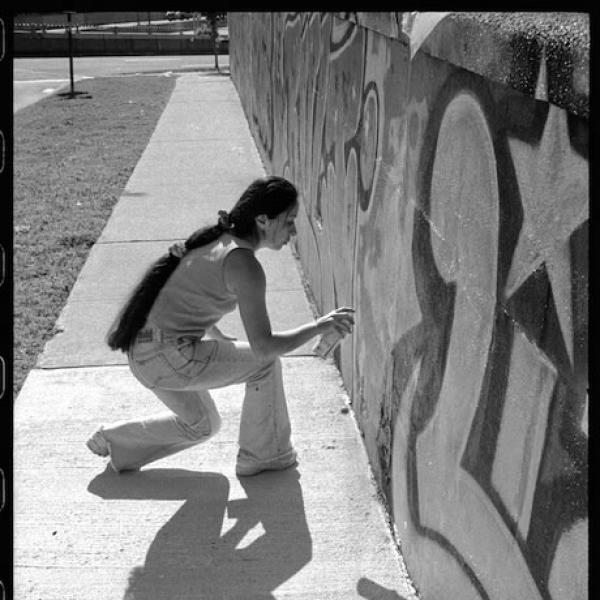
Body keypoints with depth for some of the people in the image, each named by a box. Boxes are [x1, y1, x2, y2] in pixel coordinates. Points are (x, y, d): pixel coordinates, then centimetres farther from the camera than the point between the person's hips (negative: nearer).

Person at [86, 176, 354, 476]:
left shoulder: (216, 239, 9)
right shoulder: (244, 265, -19)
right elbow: (264, 346, -20)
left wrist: (223, 341, 21)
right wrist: (320, 326, -12)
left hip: (141, 350, 9)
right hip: (168, 359, -9)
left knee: (203, 424, 27)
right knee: (265, 363, 3)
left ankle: (111, 440, 32)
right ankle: (262, 455, 16)